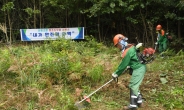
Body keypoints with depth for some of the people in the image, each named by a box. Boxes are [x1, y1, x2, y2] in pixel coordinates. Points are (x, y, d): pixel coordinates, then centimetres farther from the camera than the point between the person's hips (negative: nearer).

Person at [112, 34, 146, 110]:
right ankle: (139, 101, 27)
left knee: (133, 86, -4)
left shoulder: (128, 51, -21)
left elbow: (123, 65, -16)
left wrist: (116, 74, -7)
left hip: (139, 69, -10)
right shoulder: (130, 47, 8)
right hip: (140, 67, 10)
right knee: (135, 85, 18)